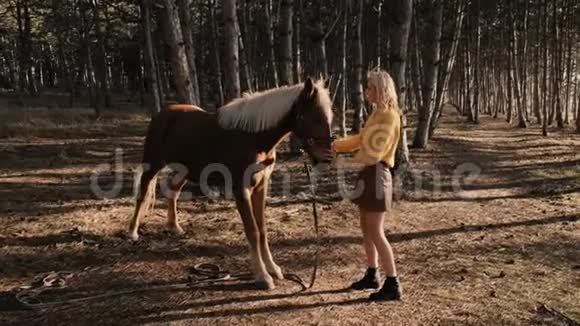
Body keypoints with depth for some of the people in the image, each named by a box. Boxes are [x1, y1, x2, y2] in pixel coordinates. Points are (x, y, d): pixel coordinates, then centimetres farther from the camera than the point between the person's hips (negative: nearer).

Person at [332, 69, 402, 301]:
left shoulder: (389, 116, -15)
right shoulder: (377, 114, 15)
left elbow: (374, 153, -23)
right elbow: (360, 139, 21)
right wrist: (335, 145, 12)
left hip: (377, 173, -10)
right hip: (368, 172, 10)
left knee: (376, 233, -6)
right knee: (366, 229, 16)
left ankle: (393, 285, 3)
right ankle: (372, 275, 30)